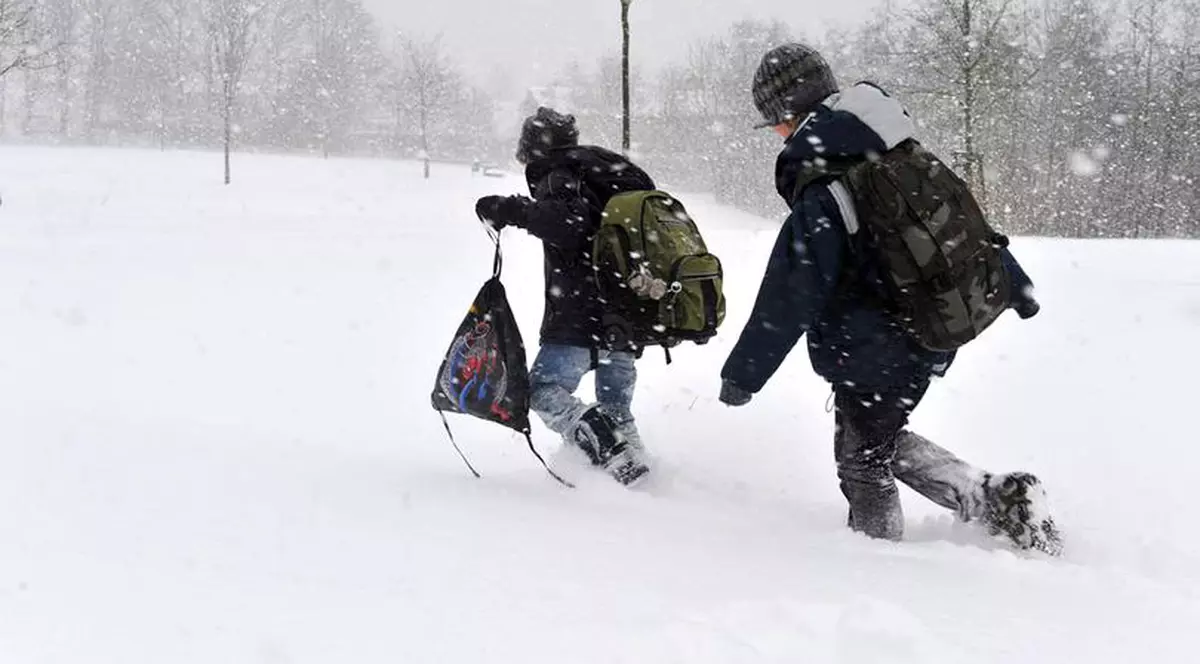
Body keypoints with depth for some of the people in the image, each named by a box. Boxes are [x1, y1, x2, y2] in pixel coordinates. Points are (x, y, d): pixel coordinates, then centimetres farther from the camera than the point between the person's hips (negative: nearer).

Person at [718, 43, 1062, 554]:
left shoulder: (820, 199, -23)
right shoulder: (903, 154, 0)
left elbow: (790, 301, -22)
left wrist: (743, 374, -13)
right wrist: (1016, 285, 25)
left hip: (874, 354, -8)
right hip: (930, 338, 8)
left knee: (863, 459, 11)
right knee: (883, 440, 23)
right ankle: (997, 500, 16)